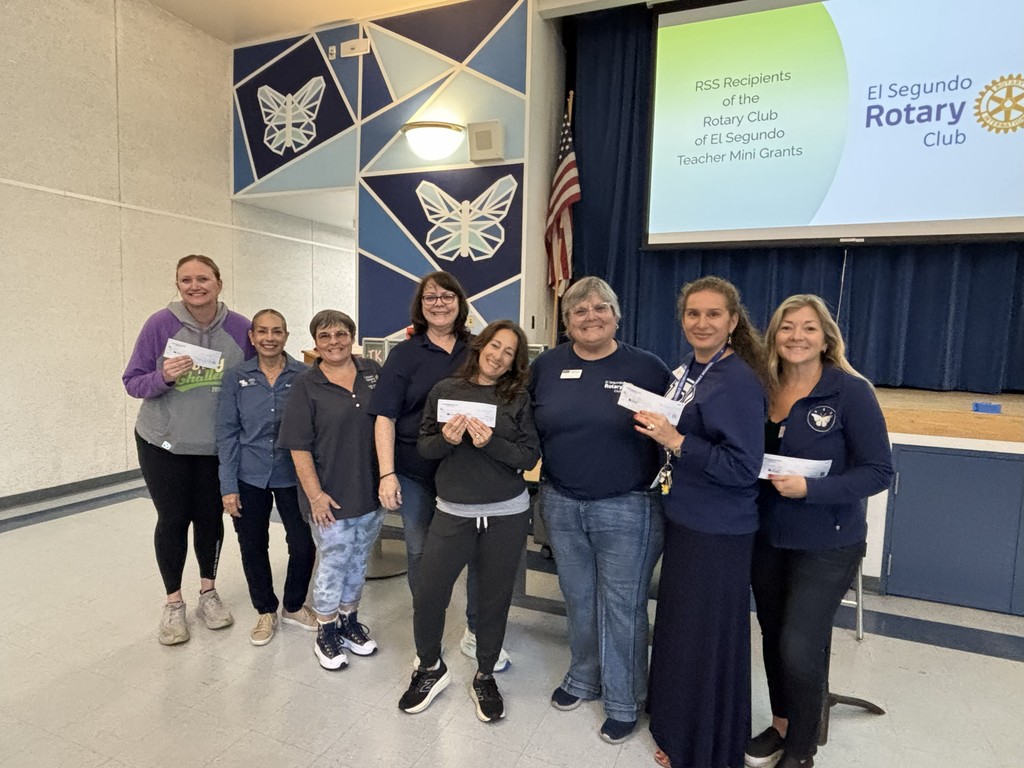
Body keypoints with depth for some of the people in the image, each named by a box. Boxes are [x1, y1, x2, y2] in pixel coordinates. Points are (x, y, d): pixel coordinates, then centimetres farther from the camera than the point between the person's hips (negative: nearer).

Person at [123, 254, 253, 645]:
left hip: (217, 445, 1)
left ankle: (208, 593, 33)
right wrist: (162, 377, -28)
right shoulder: (160, 324, -12)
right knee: (172, 520, 9)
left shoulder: (240, 328, -7)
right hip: (164, 443, -1)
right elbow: (132, 383, -8)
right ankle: (173, 603, 26)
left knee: (210, 517, 13)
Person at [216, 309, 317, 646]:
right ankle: (265, 611, 35)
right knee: (253, 547, 12)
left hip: (292, 476, -1)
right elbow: (227, 432, 0)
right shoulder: (236, 378, -2)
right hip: (249, 478, 1)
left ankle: (293, 606, 28)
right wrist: (228, 486, -4)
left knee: (303, 545, 1)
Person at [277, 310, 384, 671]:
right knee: (334, 562, 8)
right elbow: (299, 446, -10)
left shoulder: (373, 372, 1)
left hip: (371, 489, 4)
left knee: (358, 559, 18)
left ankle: (349, 620, 38)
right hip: (331, 495, -3)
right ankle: (326, 632, 29)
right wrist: (315, 494, -14)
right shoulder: (306, 385, -8)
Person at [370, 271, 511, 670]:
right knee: (421, 553, 11)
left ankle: (476, 633, 30)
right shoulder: (405, 354, 0)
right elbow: (385, 416, -5)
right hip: (417, 472, -1)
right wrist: (387, 473, -12)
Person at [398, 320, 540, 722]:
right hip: (453, 511, 1)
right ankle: (430, 669, 32)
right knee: (427, 594, 3)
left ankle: (485, 677, 36)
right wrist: (446, 439, -17)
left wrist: (491, 442, -21)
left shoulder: (519, 398, -2)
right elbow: (424, 445, 4)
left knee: (494, 598, 12)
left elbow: (530, 456, -6)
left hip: (507, 514, -1)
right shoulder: (445, 389, 2)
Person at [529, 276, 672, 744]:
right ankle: (583, 678, 43)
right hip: (561, 505, 4)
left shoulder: (647, 367, -6)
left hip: (628, 509, -3)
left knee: (621, 607, 9)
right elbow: (529, 426, 12)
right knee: (578, 600, 19)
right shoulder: (547, 365, 3)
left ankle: (624, 702, 30)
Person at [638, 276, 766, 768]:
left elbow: (743, 468, -23)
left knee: (706, 635, 7)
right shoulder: (684, 371, 7)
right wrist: (653, 427, 2)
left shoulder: (739, 382, -19)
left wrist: (674, 440, -28)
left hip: (718, 531, -9)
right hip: (682, 518, 9)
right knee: (678, 625, 22)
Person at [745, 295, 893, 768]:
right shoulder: (764, 390, 1)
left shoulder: (850, 391, -13)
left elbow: (878, 471, -14)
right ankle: (781, 724, 39)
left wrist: (810, 489, -25)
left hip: (827, 545, -4)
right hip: (767, 538, 5)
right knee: (773, 638, 16)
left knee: (800, 647, -1)